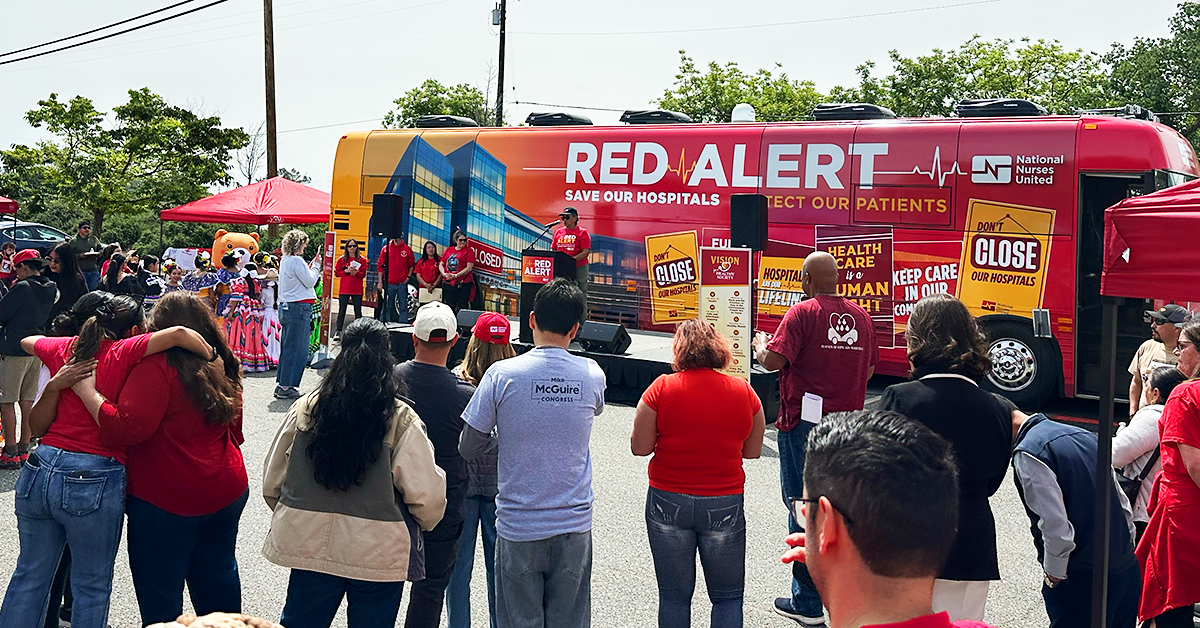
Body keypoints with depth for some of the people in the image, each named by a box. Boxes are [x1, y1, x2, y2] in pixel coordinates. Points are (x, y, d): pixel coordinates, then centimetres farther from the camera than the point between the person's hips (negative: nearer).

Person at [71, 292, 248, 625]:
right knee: (217, 576, 21)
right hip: (228, 492, 7)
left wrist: (87, 391, -16)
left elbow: (127, 428, -26)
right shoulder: (222, 366, 7)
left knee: (159, 594, 8)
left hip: (167, 500, -7)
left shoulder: (158, 366, -17)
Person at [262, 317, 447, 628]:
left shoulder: (305, 408, -6)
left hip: (311, 544, 3)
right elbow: (426, 498, -13)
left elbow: (271, 481, 4)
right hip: (378, 554, -2)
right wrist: (426, 521, 10)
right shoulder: (401, 421, -14)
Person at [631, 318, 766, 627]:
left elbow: (639, 447, -7)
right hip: (725, 506, 1)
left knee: (674, 596, 12)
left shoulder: (662, 388, -9)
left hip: (668, 504, -1)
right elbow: (753, 451, 5)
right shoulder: (744, 391, -3)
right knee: (728, 596, 14)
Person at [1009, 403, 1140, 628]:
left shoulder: (1028, 453, -15)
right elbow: (1124, 505, 14)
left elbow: (1056, 528, -21)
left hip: (1082, 582, -8)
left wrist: (1053, 576, -7)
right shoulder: (1083, 435, 11)